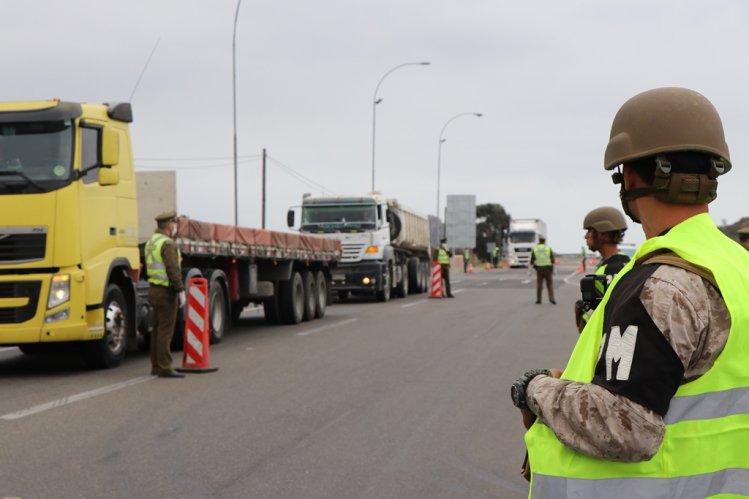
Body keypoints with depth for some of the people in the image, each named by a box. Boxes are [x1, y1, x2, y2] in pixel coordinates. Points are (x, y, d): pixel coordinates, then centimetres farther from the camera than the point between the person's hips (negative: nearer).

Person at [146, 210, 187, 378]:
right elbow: (173, 269, -23)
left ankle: (156, 366, 19)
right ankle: (164, 367, -8)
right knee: (166, 330, -8)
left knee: (157, 329, 14)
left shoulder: (151, 242, 14)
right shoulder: (168, 243, -16)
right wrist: (181, 290, -21)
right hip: (166, 291, -10)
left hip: (154, 289, 10)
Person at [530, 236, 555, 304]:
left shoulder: (535, 249, 1)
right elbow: (553, 260, 0)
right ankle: (551, 298, -8)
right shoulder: (548, 249, 0)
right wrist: (553, 270, 8)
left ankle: (538, 300, 8)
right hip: (548, 269, -1)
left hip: (539, 269, 1)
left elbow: (532, 261, 1)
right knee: (550, 284, 3)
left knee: (539, 285, 8)